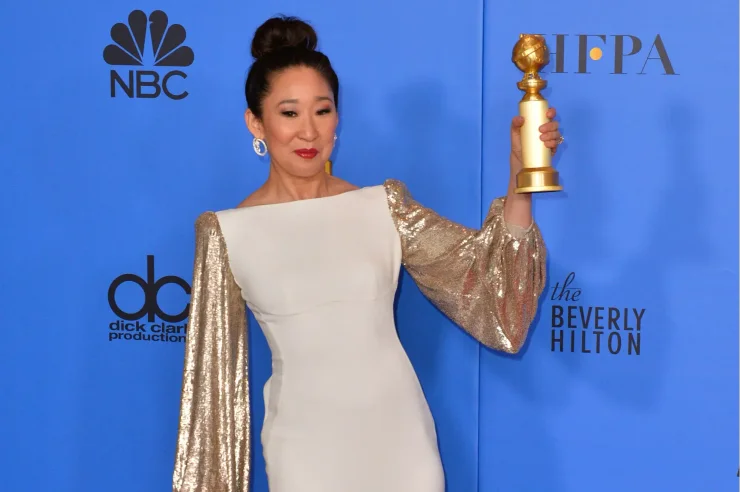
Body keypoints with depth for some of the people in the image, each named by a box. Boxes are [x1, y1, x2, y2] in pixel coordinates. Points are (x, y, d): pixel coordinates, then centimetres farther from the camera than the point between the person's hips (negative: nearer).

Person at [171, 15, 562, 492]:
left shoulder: (384, 206, 2)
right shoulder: (226, 232, -3)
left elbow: (482, 276, -4)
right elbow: (215, 366, 2)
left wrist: (520, 177, -16)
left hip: (397, 434, 2)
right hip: (304, 445, -1)